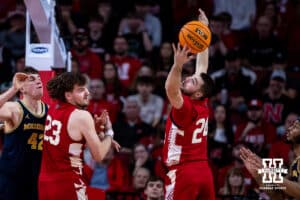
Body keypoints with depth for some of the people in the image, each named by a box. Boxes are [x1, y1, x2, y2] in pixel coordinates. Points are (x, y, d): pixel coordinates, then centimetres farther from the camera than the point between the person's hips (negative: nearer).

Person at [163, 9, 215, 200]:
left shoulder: (186, 107, -11)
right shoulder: (203, 105, 8)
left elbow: (171, 89, -33)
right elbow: (202, 68, 17)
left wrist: (178, 65, -45)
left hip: (183, 173, -8)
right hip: (204, 171, 8)